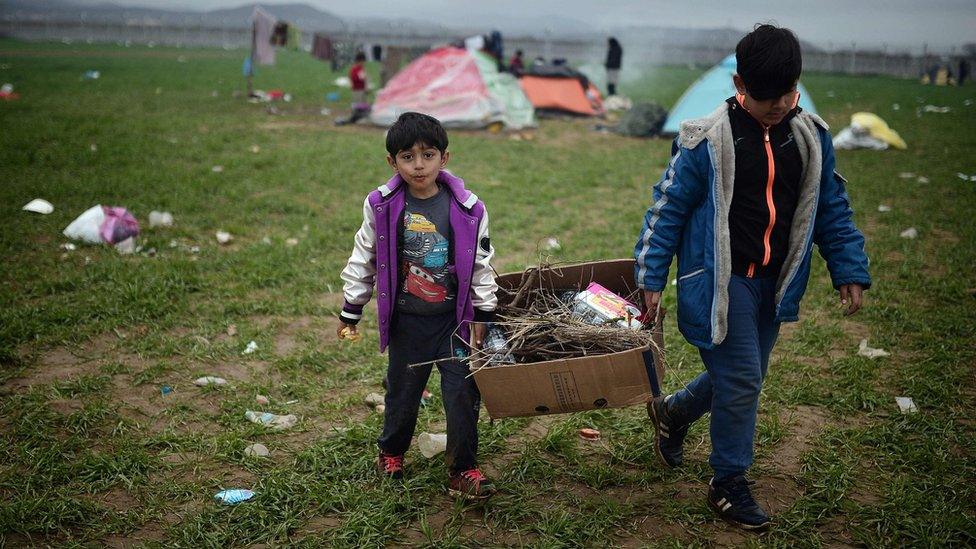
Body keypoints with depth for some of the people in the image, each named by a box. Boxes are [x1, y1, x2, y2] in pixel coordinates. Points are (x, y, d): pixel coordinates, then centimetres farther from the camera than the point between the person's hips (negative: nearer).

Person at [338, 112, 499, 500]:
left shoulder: (467, 209, -8)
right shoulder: (382, 206, -8)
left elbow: (481, 264, 1)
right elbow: (363, 259, 3)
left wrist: (482, 314, 2)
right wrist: (351, 310, 6)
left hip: (454, 318, 0)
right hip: (406, 319, 0)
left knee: (463, 392, -1)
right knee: (402, 389, 15)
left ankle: (464, 471, 14)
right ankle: (391, 452, 40)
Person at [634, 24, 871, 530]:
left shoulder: (811, 137, 2)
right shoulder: (707, 140, -12)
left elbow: (831, 209, 12)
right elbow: (668, 208, -6)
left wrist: (850, 272, 8)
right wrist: (651, 279, -7)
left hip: (773, 285, 6)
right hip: (719, 281, -5)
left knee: (741, 378, 15)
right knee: (741, 379, -6)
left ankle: (672, 412, 42)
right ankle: (729, 484, 13)